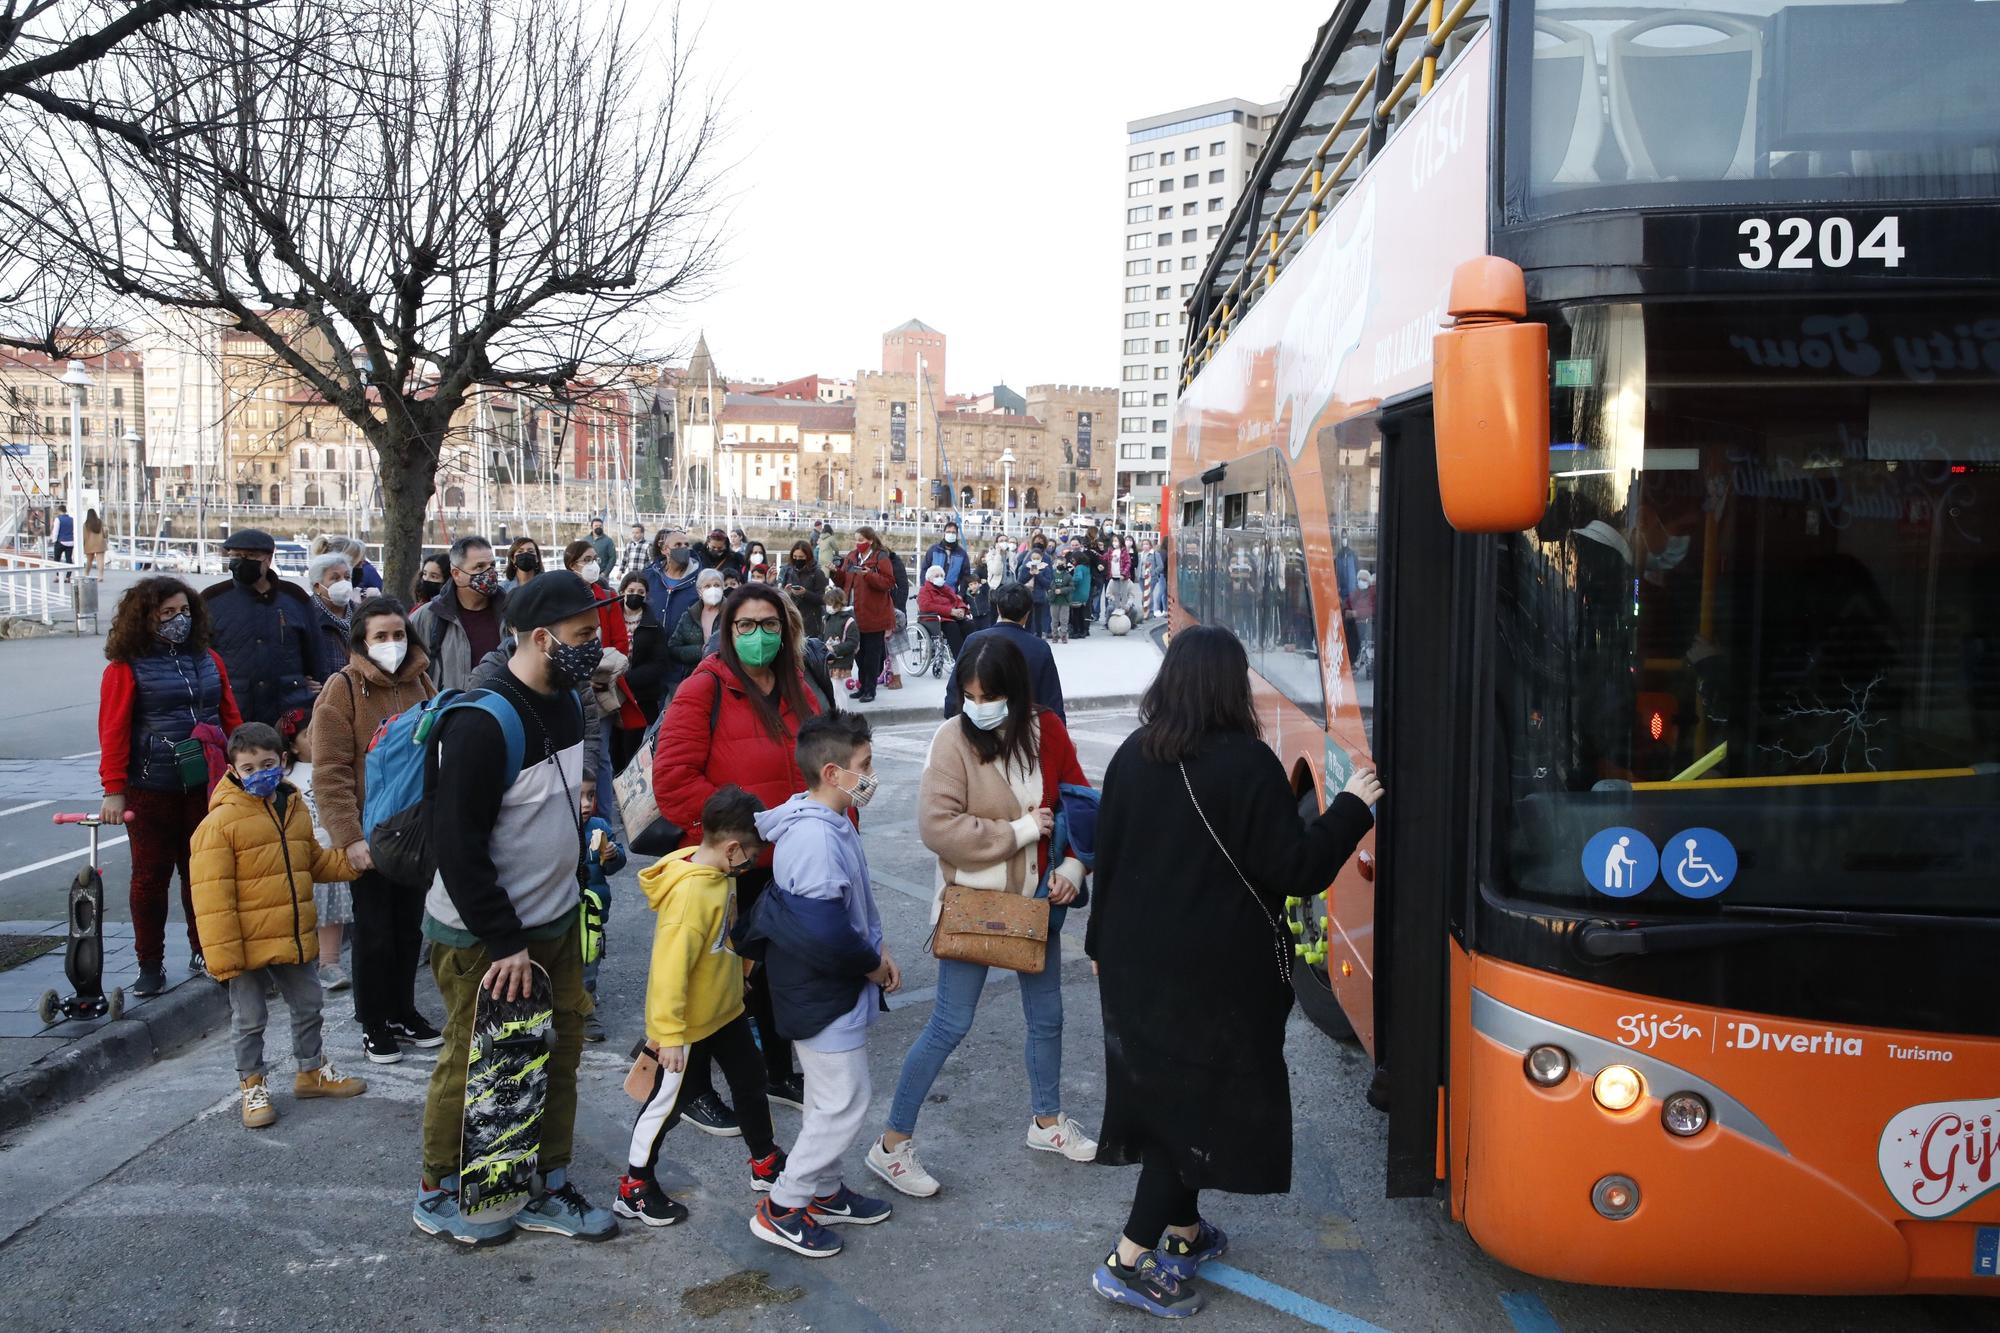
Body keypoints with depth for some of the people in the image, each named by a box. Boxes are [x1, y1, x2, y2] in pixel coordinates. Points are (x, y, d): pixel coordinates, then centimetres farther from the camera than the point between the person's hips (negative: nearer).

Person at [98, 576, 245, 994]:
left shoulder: (208, 659, 10)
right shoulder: (126, 667, -3)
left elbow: (230, 718, 13)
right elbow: (113, 731, -7)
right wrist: (114, 790, -12)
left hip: (206, 787, 3)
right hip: (151, 791, -3)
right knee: (151, 876, 4)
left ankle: (203, 952, 24)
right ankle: (150, 964, 16)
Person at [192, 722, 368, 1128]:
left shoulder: (296, 809, 5)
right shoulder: (221, 821, -17)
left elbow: (313, 861, 20)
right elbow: (212, 893, -18)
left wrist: (351, 862, 3)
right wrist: (223, 954, -20)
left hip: (296, 938, 6)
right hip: (248, 944, -6)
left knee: (308, 1006, 20)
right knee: (249, 1019, 9)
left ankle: (312, 1071, 39)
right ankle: (252, 1085, 28)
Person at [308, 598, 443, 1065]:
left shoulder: (418, 682, 4)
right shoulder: (343, 688, -12)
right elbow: (330, 773, -15)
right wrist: (350, 837, -21)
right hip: (371, 835, -5)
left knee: (410, 926, 15)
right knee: (374, 932, 6)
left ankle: (404, 1012, 31)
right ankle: (373, 1025, 21)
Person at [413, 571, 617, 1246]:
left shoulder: (566, 702, 4)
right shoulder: (482, 721, -24)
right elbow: (457, 844, -24)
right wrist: (505, 941, -21)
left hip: (556, 922, 8)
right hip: (483, 937, -8)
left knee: (560, 1055, 14)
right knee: (470, 1064, 7)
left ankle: (547, 1189, 28)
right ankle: (437, 1195, 27)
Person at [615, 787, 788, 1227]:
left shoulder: (721, 875, -3)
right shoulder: (690, 893, -32)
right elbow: (670, 968, -32)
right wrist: (668, 1034, -28)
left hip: (726, 1010, 9)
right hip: (687, 1024, -9)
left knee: (751, 1083, 20)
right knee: (667, 1104, 7)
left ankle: (767, 1163, 38)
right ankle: (635, 1187, 25)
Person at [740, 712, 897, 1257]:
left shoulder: (833, 823, 6)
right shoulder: (815, 838, -27)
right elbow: (824, 932, -31)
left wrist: (876, 948, 5)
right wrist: (872, 966, -16)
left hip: (836, 988, 10)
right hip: (823, 997, -10)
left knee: (832, 1099, 21)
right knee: (844, 1104, 0)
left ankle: (822, 1191, 36)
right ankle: (782, 1209, 13)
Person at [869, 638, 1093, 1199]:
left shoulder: (1047, 731, -4)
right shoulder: (955, 738, -18)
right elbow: (937, 826, -25)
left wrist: (1072, 865, -8)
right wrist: (1019, 831, -21)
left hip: (1037, 899, 5)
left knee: (1047, 1015, 18)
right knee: (950, 1025, -2)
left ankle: (1046, 1120, 41)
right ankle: (892, 1143, 12)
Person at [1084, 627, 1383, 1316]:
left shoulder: (1132, 757, 1)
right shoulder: (1247, 764, -18)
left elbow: (1108, 857, 8)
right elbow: (1295, 870, -16)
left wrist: (1103, 945, 20)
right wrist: (1351, 807, -2)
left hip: (1137, 963, 7)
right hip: (1218, 971, -6)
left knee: (1164, 1088, 19)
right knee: (1203, 1100, 3)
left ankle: (1183, 1229, 34)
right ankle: (1132, 1259, 3)